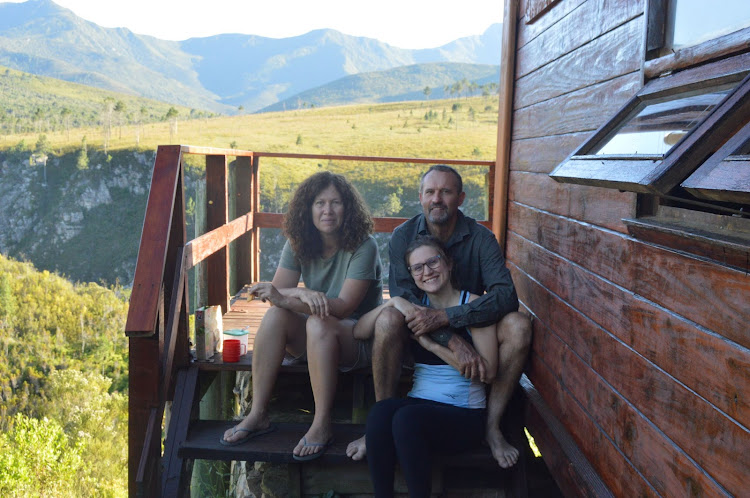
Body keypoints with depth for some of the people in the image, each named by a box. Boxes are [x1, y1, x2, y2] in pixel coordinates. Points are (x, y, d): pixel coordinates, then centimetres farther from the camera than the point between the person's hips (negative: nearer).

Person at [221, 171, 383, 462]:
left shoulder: (363, 247, -15)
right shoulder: (298, 244, 1)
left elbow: (343, 307, -24)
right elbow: (277, 290, -7)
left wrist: (285, 298, -34)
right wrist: (303, 293, -30)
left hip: (360, 338, -5)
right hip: (313, 339, 5)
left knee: (318, 323, -36)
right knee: (276, 315, -25)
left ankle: (322, 426, -30)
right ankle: (258, 415, -21)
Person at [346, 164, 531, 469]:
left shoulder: (480, 238, -8)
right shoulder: (403, 236, -8)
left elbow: (506, 295, -21)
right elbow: (402, 297, -18)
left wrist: (444, 317, -35)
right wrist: (454, 343, -32)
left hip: (471, 329, 1)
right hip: (417, 337, -1)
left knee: (518, 325, -26)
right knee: (388, 320, -32)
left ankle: (492, 427, -14)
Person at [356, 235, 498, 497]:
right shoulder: (413, 308, 10)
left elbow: (488, 371, -11)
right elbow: (359, 331, 4)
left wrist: (431, 344, -14)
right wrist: (393, 302, -10)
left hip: (465, 415, -3)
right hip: (419, 403, 4)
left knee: (406, 418, -32)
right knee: (381, 411, -29)